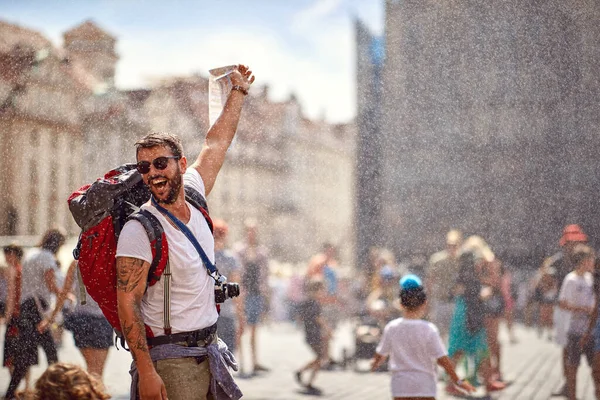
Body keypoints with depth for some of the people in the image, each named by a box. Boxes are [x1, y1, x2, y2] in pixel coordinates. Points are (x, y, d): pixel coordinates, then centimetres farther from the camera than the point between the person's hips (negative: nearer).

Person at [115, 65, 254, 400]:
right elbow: (127, 304, -18)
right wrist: (145, 372, -23)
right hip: (170, 358, -7)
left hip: (209, 348, 7)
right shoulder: (138, 230, -16)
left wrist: (239, 90, 26)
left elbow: (218, 142, 18)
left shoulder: (192, 194, 3)